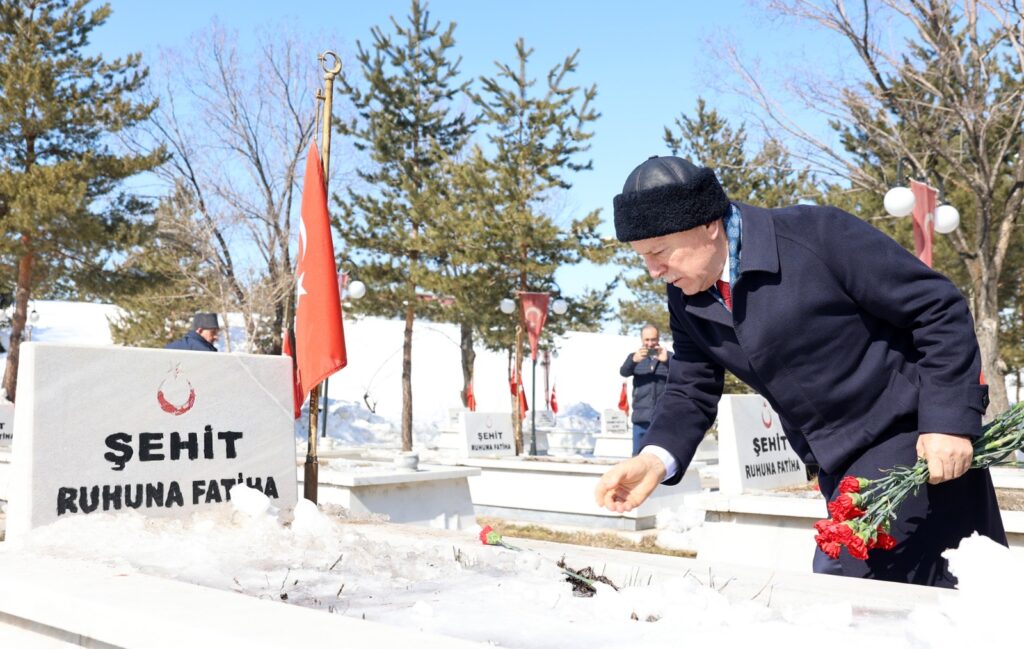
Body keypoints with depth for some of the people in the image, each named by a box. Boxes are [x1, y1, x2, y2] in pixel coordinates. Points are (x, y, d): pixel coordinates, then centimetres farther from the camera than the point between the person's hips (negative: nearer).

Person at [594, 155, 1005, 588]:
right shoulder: (686, 299, 0)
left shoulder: (816, 233, -20)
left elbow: (939, 307, -15)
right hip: (839, 466, 7)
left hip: (912, 440, -6)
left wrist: (949, 418, -20)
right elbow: (691, 391, 5)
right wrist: (655, 458, -14)